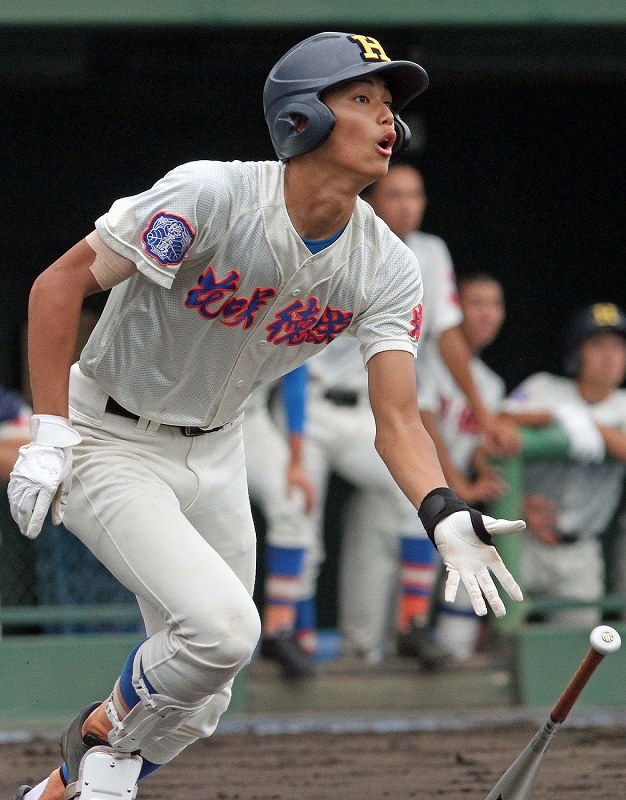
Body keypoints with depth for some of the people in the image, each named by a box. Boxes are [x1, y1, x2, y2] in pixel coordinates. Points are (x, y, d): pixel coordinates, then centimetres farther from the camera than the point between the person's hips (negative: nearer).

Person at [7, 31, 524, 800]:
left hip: (215, 453, 7)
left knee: (195, 704, 9)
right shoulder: (211, 196, -27)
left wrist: (444, 516, -35)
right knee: (222, 626, -25)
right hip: (108, 442, -7)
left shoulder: (386, 268, -10)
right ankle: (106, 731, 3)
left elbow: (397, 421, -15)